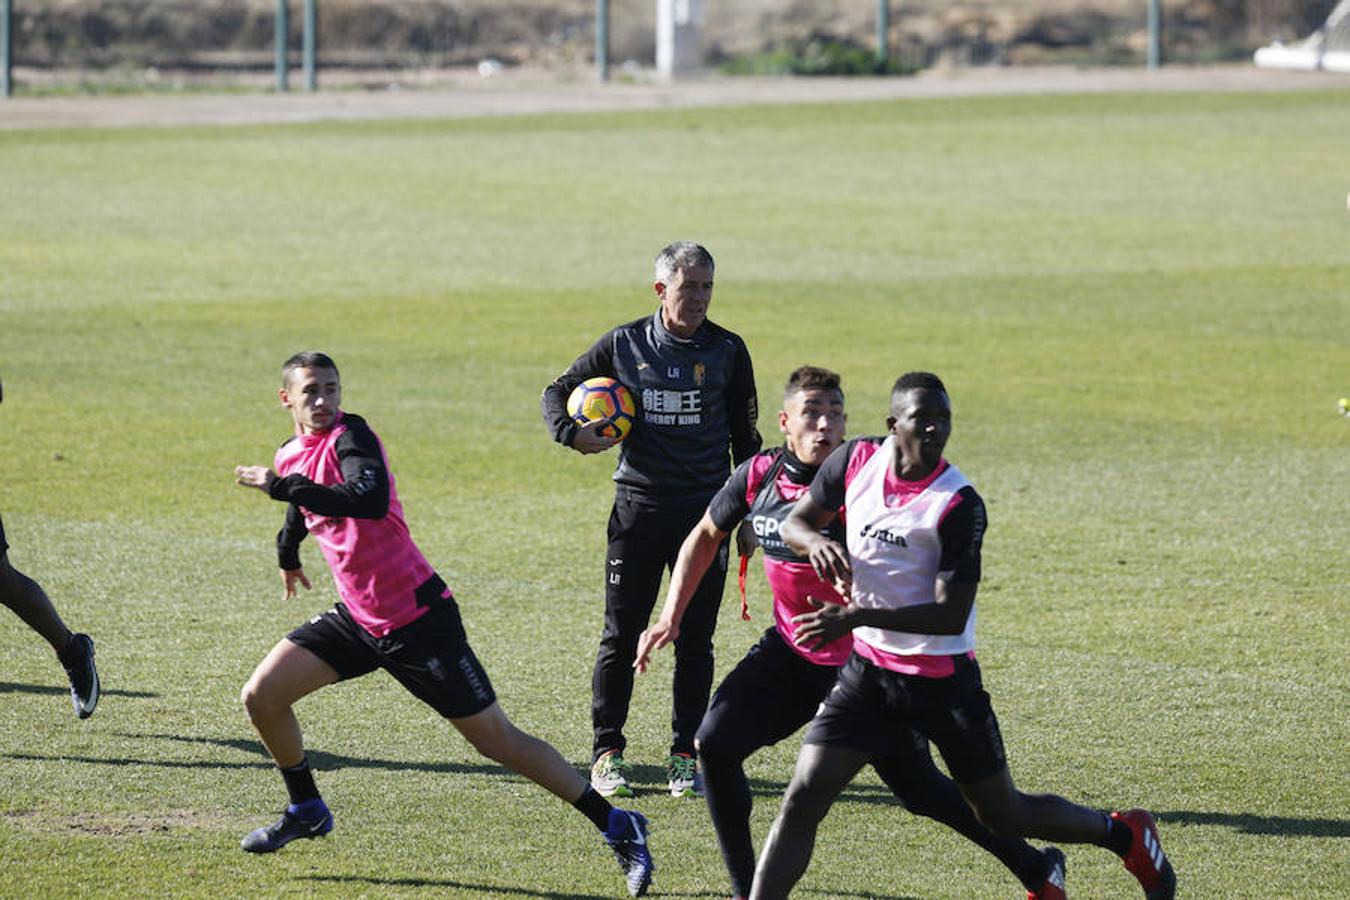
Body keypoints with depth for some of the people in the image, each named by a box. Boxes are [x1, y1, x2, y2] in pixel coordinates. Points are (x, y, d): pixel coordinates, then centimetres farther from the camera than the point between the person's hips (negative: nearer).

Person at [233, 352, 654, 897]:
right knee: (261, 696, 0)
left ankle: (617, 827, 3)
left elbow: (370, 501, -39)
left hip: (417, 619, -7)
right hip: (359, 619, 7)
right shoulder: (290, 456, 8)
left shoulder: (350, 437, -17)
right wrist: (287, 552, 49)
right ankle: (307, 812, 22)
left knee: (495, 739, -5)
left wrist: (284, 486, -35)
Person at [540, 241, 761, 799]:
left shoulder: (727, 351, 3)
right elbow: (556, 393, 11)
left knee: (695, 640, 3)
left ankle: (684, 755, 11)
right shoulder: (624, 345, 1)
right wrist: (572, 434, -10)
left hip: (706, 511, 1)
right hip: (638, 509, 0)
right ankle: (607, 752, 9)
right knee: (621, 636, 0)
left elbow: (745, 437, 10)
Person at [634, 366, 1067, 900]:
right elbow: (707, 537, 11)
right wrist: (671, 617, 7)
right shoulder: (758, 475, -7)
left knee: (919, 790, 0)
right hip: (790, 652, 5)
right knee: (715, 744, -10)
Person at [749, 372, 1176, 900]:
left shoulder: (959, 505, -20)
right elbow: (794, 522, 10)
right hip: (869, 671, 4)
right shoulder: (856, 461, -5)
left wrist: (855, 616, -29)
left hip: (944, 678, -4)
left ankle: (1125, 834, 34)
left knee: (1003, 815, 10)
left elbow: (951, 616, -22)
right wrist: (814, 540, -15)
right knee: (802, 801, -9)